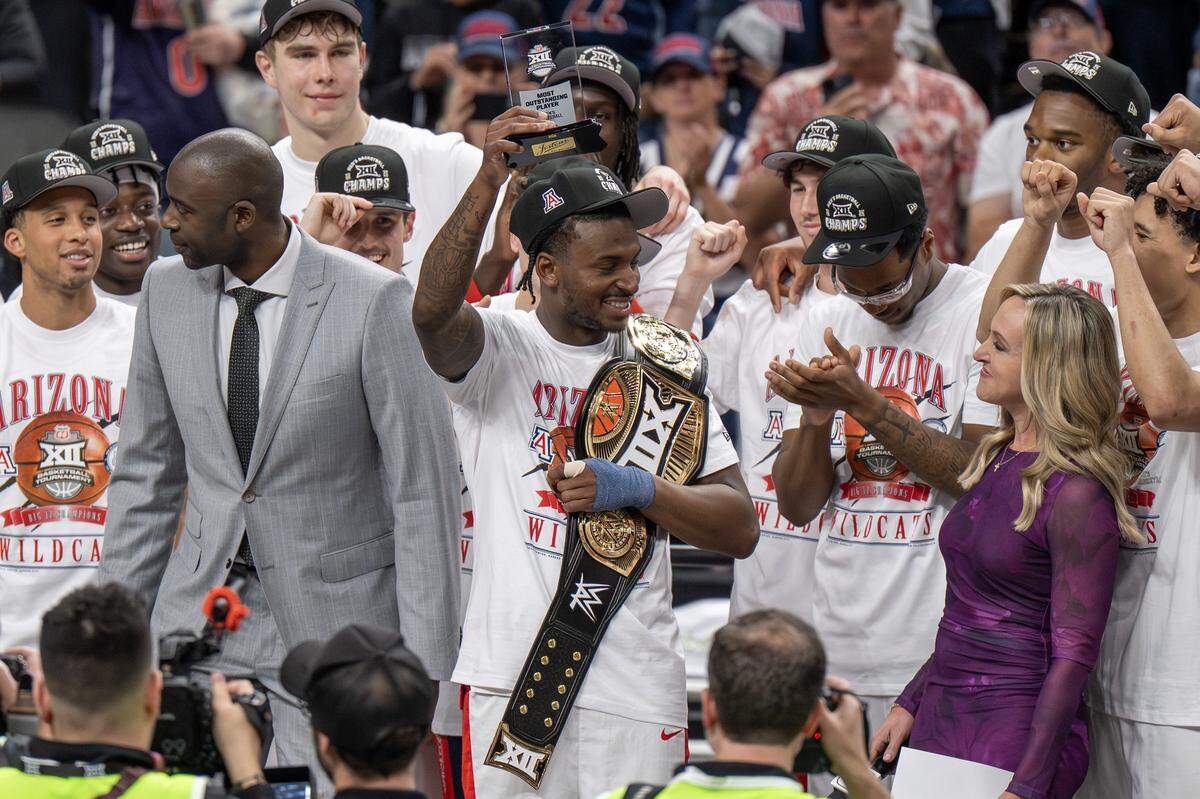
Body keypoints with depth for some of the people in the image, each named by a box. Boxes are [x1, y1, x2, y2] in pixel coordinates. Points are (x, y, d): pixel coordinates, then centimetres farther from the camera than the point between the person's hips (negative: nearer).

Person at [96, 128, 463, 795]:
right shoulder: (167, 290, 2)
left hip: (333, 611, -4)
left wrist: (422, 670, -12)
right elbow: (147, 470, 12)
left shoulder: (374, 301, -13)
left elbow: (424, 489, -10)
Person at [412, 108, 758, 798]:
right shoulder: (497, 347, 1)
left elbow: (741, 528, 7)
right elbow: (431, 312, -25)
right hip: (510, 681, -3)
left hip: (638, 690, 3)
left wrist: (636, 489, -10)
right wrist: (489, 182, -33)